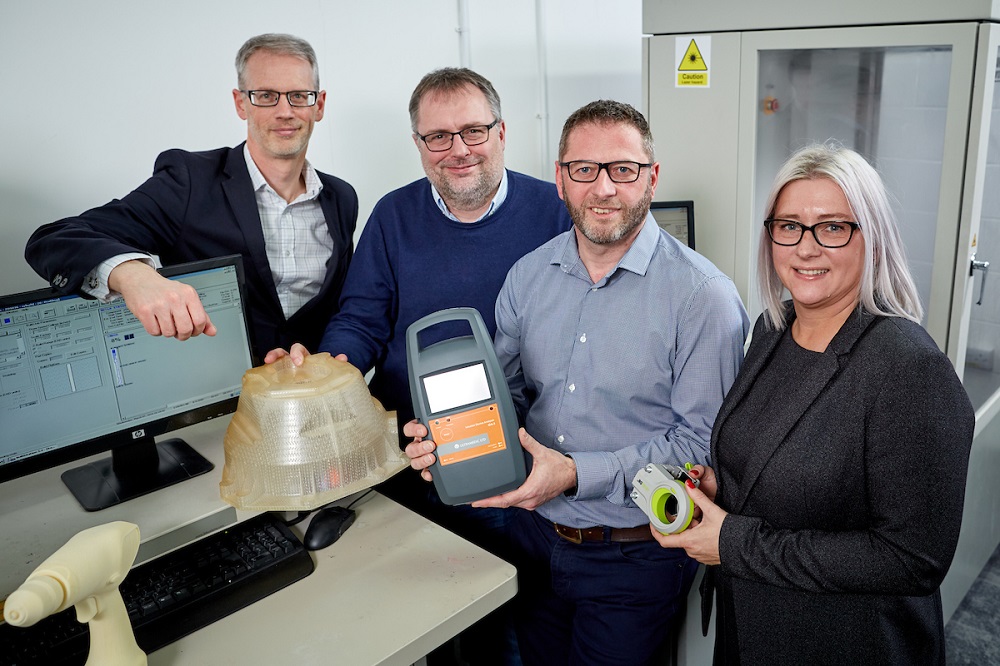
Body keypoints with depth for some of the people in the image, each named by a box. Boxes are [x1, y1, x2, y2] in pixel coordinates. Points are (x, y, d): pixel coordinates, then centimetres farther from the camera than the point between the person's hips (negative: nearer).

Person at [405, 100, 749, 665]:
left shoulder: (703, 295, -17)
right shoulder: (528, 277, 0)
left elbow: (702, 440, -18)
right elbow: (507, 392, 7)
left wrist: (578, 473, -25)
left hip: (635, 558, -4)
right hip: (535, 537, 5)